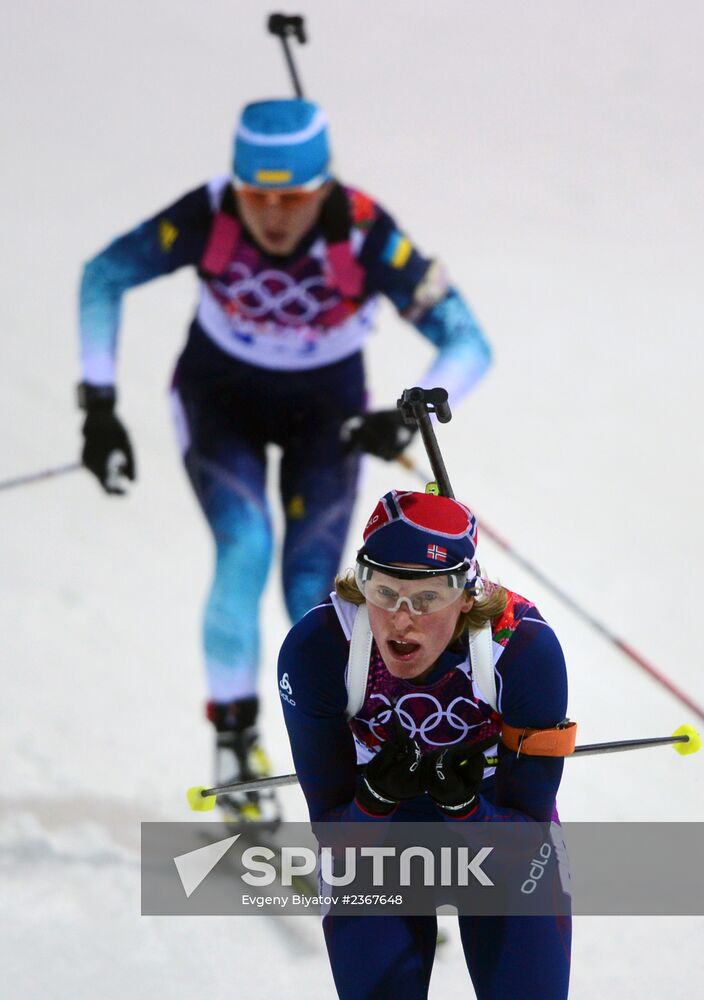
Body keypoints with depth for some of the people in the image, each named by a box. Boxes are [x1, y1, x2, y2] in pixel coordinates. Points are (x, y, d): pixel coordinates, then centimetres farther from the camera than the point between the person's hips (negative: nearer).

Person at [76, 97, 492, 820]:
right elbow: (103, 277, -14)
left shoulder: (366, 237, -32)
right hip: (220, 393, 0)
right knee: (245, 548, -23)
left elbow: (466, 344, -29)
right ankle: (233, 730, -7)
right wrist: (99, 403, -20)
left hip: (326, 408, 0)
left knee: (311, 589, -12)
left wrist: (410, 418, -46)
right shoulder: (207, 219, -30)